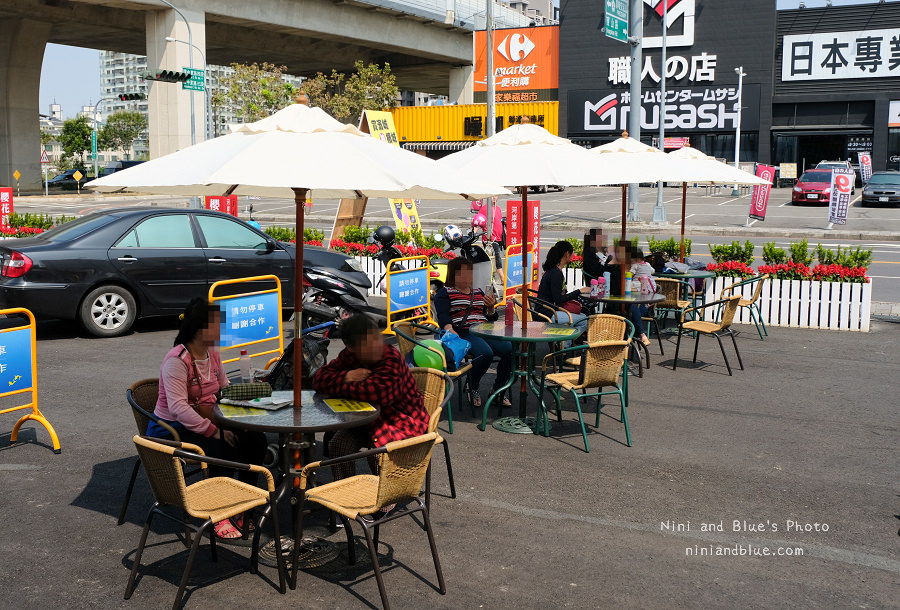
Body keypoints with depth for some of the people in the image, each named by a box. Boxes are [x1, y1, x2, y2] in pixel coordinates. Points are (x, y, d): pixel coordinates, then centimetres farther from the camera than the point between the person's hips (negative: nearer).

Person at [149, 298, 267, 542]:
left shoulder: (212, 353, 6)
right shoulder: (177, 360, -20)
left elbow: (225, 389, 18)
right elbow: (178, 408, -29)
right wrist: (215, 432, -31)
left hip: (205, 422, 8)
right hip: (171, 429, -8)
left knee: (255, 440, -10)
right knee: (223, 449, -32)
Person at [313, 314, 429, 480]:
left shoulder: (391, 359, -25)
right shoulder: (348, 356, -4)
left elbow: (378, 393, -40)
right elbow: (319, 378, -2)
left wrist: (341, 386, -25)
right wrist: (346, 377, -23)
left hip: (403, 421, -6)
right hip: (368, 419, 6)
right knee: (338, 444, -15)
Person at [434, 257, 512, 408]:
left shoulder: (479, 292, 27)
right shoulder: (444, 293, 11)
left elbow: (492, 319, 28)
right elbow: (443, 316, -6)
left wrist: (491, 307, 5)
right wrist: (450, 330, -27)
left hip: (485, 333, 6)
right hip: (463, 334, -6)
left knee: (511, 349, -22)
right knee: (486, 353, -36)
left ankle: (497, 390, -1)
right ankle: (473, 389, -8)